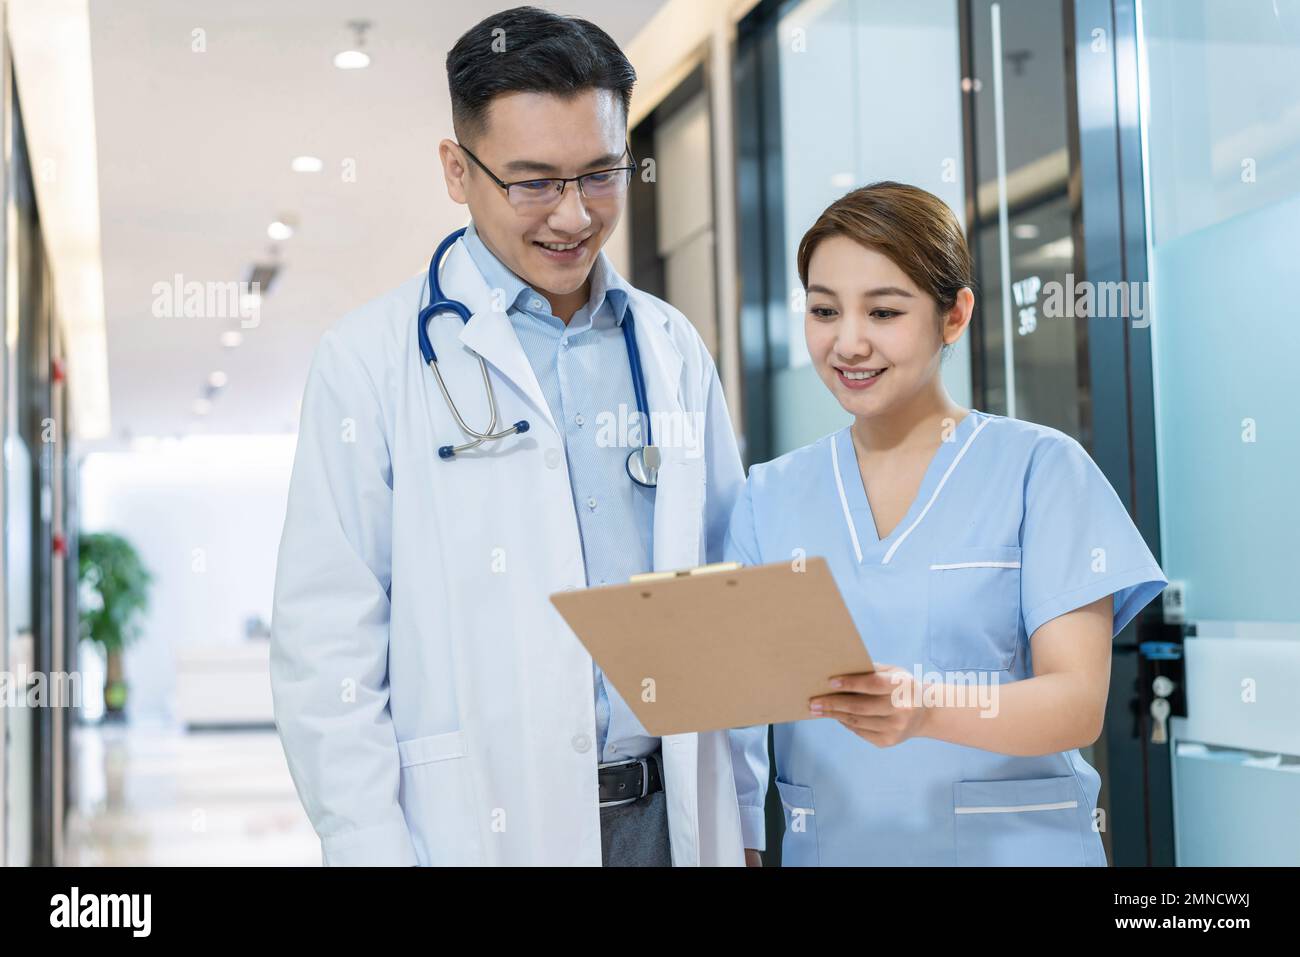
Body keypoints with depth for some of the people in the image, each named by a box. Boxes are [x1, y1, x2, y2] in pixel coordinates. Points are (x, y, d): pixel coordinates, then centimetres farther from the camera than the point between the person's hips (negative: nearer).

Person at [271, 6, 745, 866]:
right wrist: (373, 849, -12)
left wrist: (739, 824, 9)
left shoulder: (672, 348, 8)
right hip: (482, 825, -4)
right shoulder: (374, 360, -5)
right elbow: (327, 646, -7)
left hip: (670, 817, 4)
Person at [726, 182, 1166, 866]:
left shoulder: (1040, 468, -5)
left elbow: (1080, 701, -13)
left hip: (1013, 844, -2)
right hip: (828, 846, 3)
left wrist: (925, 710, -30)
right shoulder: (770, 496, 4)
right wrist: (737, 847, -17)